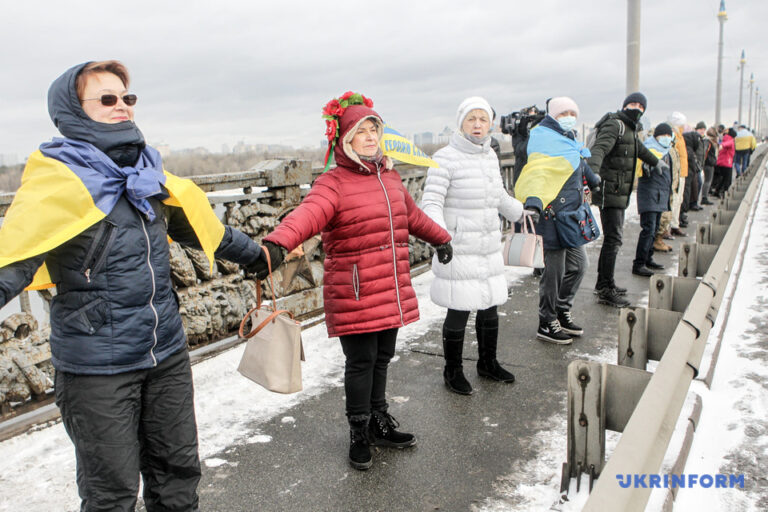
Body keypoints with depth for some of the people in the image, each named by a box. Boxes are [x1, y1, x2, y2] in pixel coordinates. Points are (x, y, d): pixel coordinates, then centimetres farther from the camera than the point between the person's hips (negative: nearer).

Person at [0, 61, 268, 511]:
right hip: (97, 368, -5)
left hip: (167, 355, 6)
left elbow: (202, 225, 20)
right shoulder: (59, 179, -12)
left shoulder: (148, 174, 7)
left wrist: (254, 254, 30)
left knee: (179, 471, 19)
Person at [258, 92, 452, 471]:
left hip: (392, 291, 7)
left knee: (382, 357, 18)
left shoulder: (389, 177, 13)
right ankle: (359, 432, 24)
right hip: (353, 294, -7)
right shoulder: (333, 183, -12)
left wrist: (440, 238, 42)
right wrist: (276, 244, -51)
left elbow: (412, 215, 29)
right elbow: (307, 215, -32)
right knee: (361, 361, 4)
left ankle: (379, 423, 37)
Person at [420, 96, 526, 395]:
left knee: (490, 308, 16)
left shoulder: (489, 156, 11)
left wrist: (524, 213, 35)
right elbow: (431, 202, -18)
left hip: (489, 250, 7)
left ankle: (487, 363, 37)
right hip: (458, 252, -7)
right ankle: (453, 371, 22)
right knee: (459, 313, 1)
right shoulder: (446, 158, -12)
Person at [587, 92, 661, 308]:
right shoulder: (615, 125, -11)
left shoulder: (629, 129, 20)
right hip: (609, 191, -10)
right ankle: (605, 291, -10)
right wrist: (593, 171, -50)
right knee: (613, 239, -12)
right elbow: (599, 148, -30)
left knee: (612, 237, 14)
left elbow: (639, 148, 41)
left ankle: (604, 283, 23)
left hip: (619, 193, 10)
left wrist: (655, 162, 58)